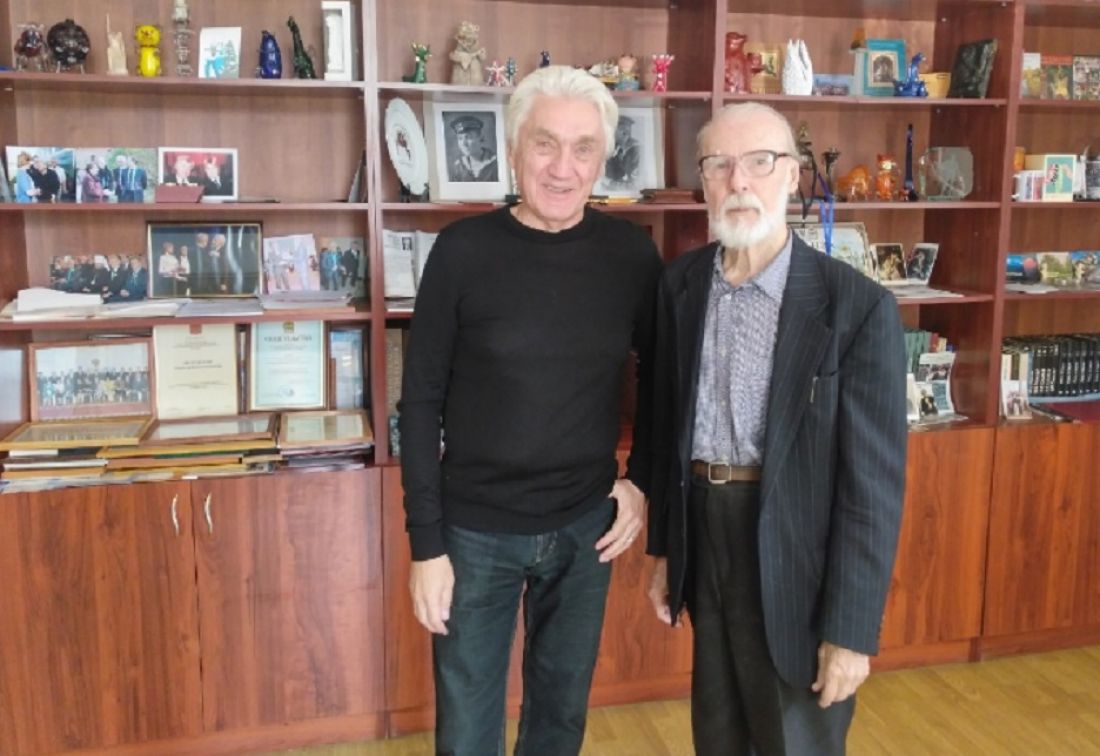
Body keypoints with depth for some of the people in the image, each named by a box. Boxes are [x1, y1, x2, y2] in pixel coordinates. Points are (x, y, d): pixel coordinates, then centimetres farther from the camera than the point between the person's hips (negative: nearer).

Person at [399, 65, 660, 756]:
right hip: (476, 530, -2)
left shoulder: (631, 253, -5)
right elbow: (421, 402, -8)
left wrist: (643, 480, 1)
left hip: (586, 525, 2)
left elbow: (656, 375, 9)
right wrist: (427, 543, -9)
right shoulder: (464, 251, -11)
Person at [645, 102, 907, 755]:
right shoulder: (681, 283, 0)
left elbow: (874, 480, -14)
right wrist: (664, 546, 11)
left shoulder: (858, 306, -16)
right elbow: (669, 423, 7)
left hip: (797, 565, -4)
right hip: (705, 544, 5)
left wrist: (851, 630, -13)